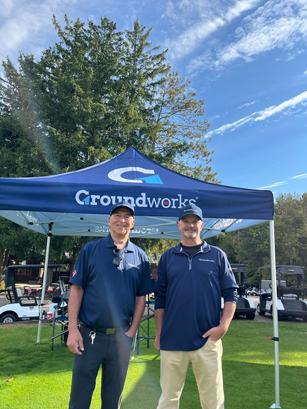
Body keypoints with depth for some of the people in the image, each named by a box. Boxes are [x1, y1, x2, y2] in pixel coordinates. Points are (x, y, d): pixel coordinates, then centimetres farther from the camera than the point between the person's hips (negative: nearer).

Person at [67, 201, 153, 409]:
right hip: (88, 335, -1)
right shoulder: (90, 249, -2)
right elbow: (76, 289, -4)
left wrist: (132, 331, -2)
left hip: (121, 337, 2)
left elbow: (141, 297, 6)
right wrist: (73, 330, -9)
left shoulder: (140, 257, 4)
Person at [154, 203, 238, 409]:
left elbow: (231, 294, 2)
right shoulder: (168, 257, 6)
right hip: (172, 340, 1)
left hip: (208, 340, -1)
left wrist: (223, 326, -8)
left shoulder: (217, 255, 2)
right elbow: (160, 299, 8)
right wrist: (159, 334, 5)